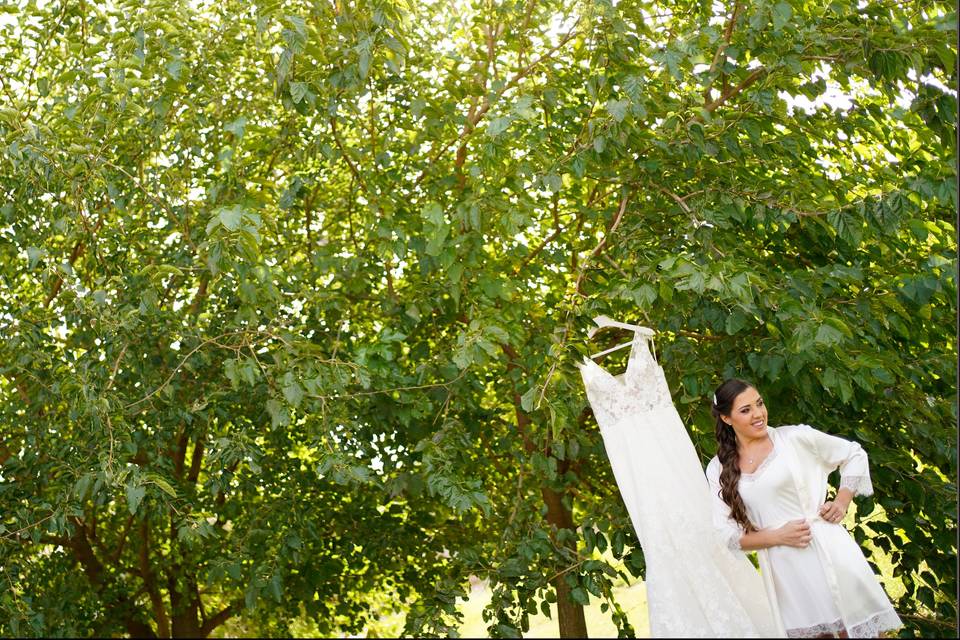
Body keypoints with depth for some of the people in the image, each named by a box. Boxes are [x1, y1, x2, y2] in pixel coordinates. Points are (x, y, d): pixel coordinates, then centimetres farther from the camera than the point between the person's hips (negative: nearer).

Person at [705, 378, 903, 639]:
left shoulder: (794, 437, -2)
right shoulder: (718, 469, 3)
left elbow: (854, 455, 10)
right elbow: (726, 534, 2)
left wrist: (841, 503, -1)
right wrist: (778, 536, -10)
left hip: (827, 550, -2)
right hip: (780, 568, 2)